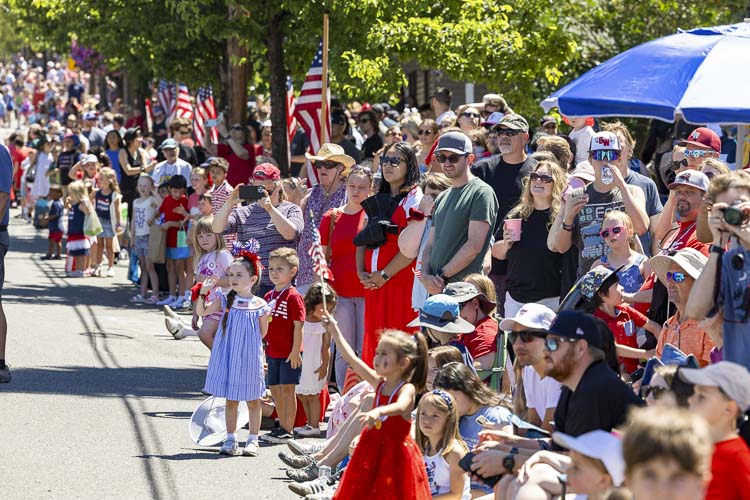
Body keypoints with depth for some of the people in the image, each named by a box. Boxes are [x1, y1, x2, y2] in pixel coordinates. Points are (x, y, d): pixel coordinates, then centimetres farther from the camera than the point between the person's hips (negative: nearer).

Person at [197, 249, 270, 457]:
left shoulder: (259, 306, -7)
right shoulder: (225, 300, -1)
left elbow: (263, 333, 4)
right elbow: (202, 311, -10)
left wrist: (246, 341, 0)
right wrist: (203, 293, -23)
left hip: (249, 357, -2)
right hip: (228, 357, 2)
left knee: (252, 399, 8)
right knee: (231, 399, 9)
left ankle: (253, 440, 18)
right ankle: (230, 440, 17)